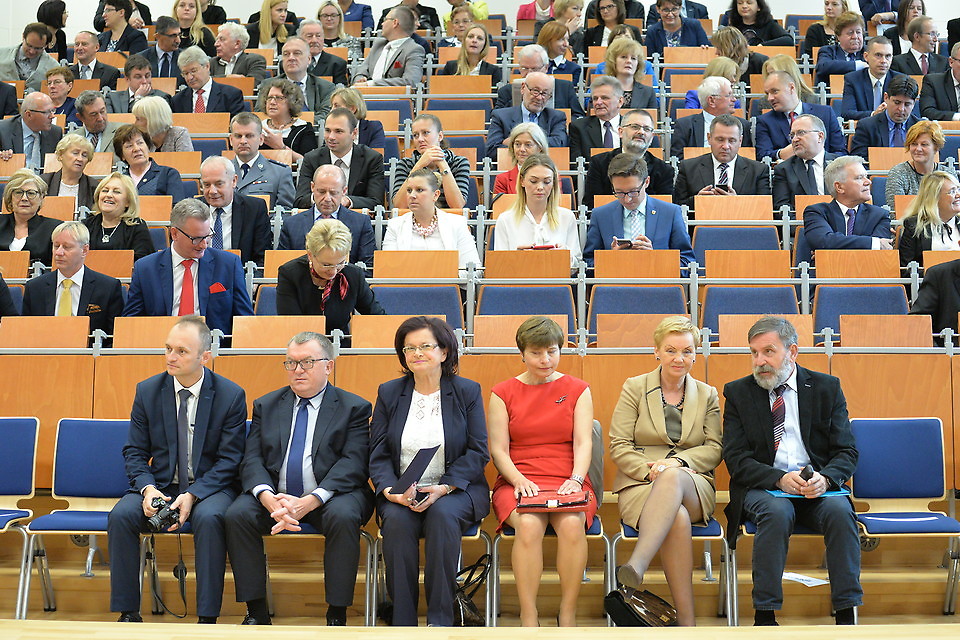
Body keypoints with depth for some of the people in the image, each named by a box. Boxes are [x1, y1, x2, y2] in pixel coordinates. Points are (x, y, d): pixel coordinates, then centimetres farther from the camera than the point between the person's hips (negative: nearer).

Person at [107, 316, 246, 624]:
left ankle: (207, 617, -24)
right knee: (120, 515, -25)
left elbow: (229, 459, -7)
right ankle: (128, 613, -12)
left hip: (209, 486, -3)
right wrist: (148, 488, -15)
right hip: (159, 485, 3)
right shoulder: (147, 391, 3)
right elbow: (134, 452, 5)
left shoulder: (231, 395, -6)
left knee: (209, 517, -35)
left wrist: (192, 495, -21)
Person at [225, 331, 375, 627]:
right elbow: (252, 460, 5)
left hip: (329, 496, -3)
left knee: (343, 517, -34)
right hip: (274, 496, 3)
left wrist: (310, 501, -23)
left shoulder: (354, 408, 4)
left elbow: (352, 464, -8)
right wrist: (268, 498, -18)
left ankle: (337, 614, -19)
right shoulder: (265, 406, 15)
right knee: (237, 514, -24)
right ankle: (256, 611, -12)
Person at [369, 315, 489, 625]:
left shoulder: (468, 391, 5)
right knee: (397, 519, -31)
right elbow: (378, 455, 5)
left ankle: (440, 618, -27)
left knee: (442, 513, -34)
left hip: (455, 490, -1)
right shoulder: (388, 393, 11)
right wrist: (391, 491, -15)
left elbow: (477, 452, -2)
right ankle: (402, 621, -24)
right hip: (400, 493, 2)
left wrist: (443, 488, -17)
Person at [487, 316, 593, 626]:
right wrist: (520, 481, -15)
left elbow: (583, 443, 2)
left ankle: (568, 617, -20)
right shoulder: (503, 393, 10)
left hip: (567, 482, 1)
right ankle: (528, 619, -25)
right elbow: (498, 450, 3)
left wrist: (576, 479, -17)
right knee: (529, 524, -34)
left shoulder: (577, 390, 12)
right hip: (518, 482, 0)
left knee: (571, 523, -33)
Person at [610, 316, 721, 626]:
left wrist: (677, 461, -13)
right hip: (640, 485, -1)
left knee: (673, 476, -40)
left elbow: (714, 449, 7)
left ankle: (636, 566, -57)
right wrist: (649, 470, -15)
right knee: (677, 516, -38)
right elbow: (618, 446, 2)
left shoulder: (707, 395, 16)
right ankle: (686, 620, -41)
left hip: (694, 489, 1)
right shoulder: (634, 388, 10)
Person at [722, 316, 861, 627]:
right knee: (776, 513, -34)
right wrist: (779, 479, -20)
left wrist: (825, 478, -19)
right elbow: (736, 459, -2)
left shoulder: (827, 388, 8)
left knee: (839, 511, -31)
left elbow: (847, 452, 4)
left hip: (818, 484, 1)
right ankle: (764, 615, -26)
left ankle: (846, 614, -23)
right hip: (762, 487, -1)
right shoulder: (738, 393, 6)